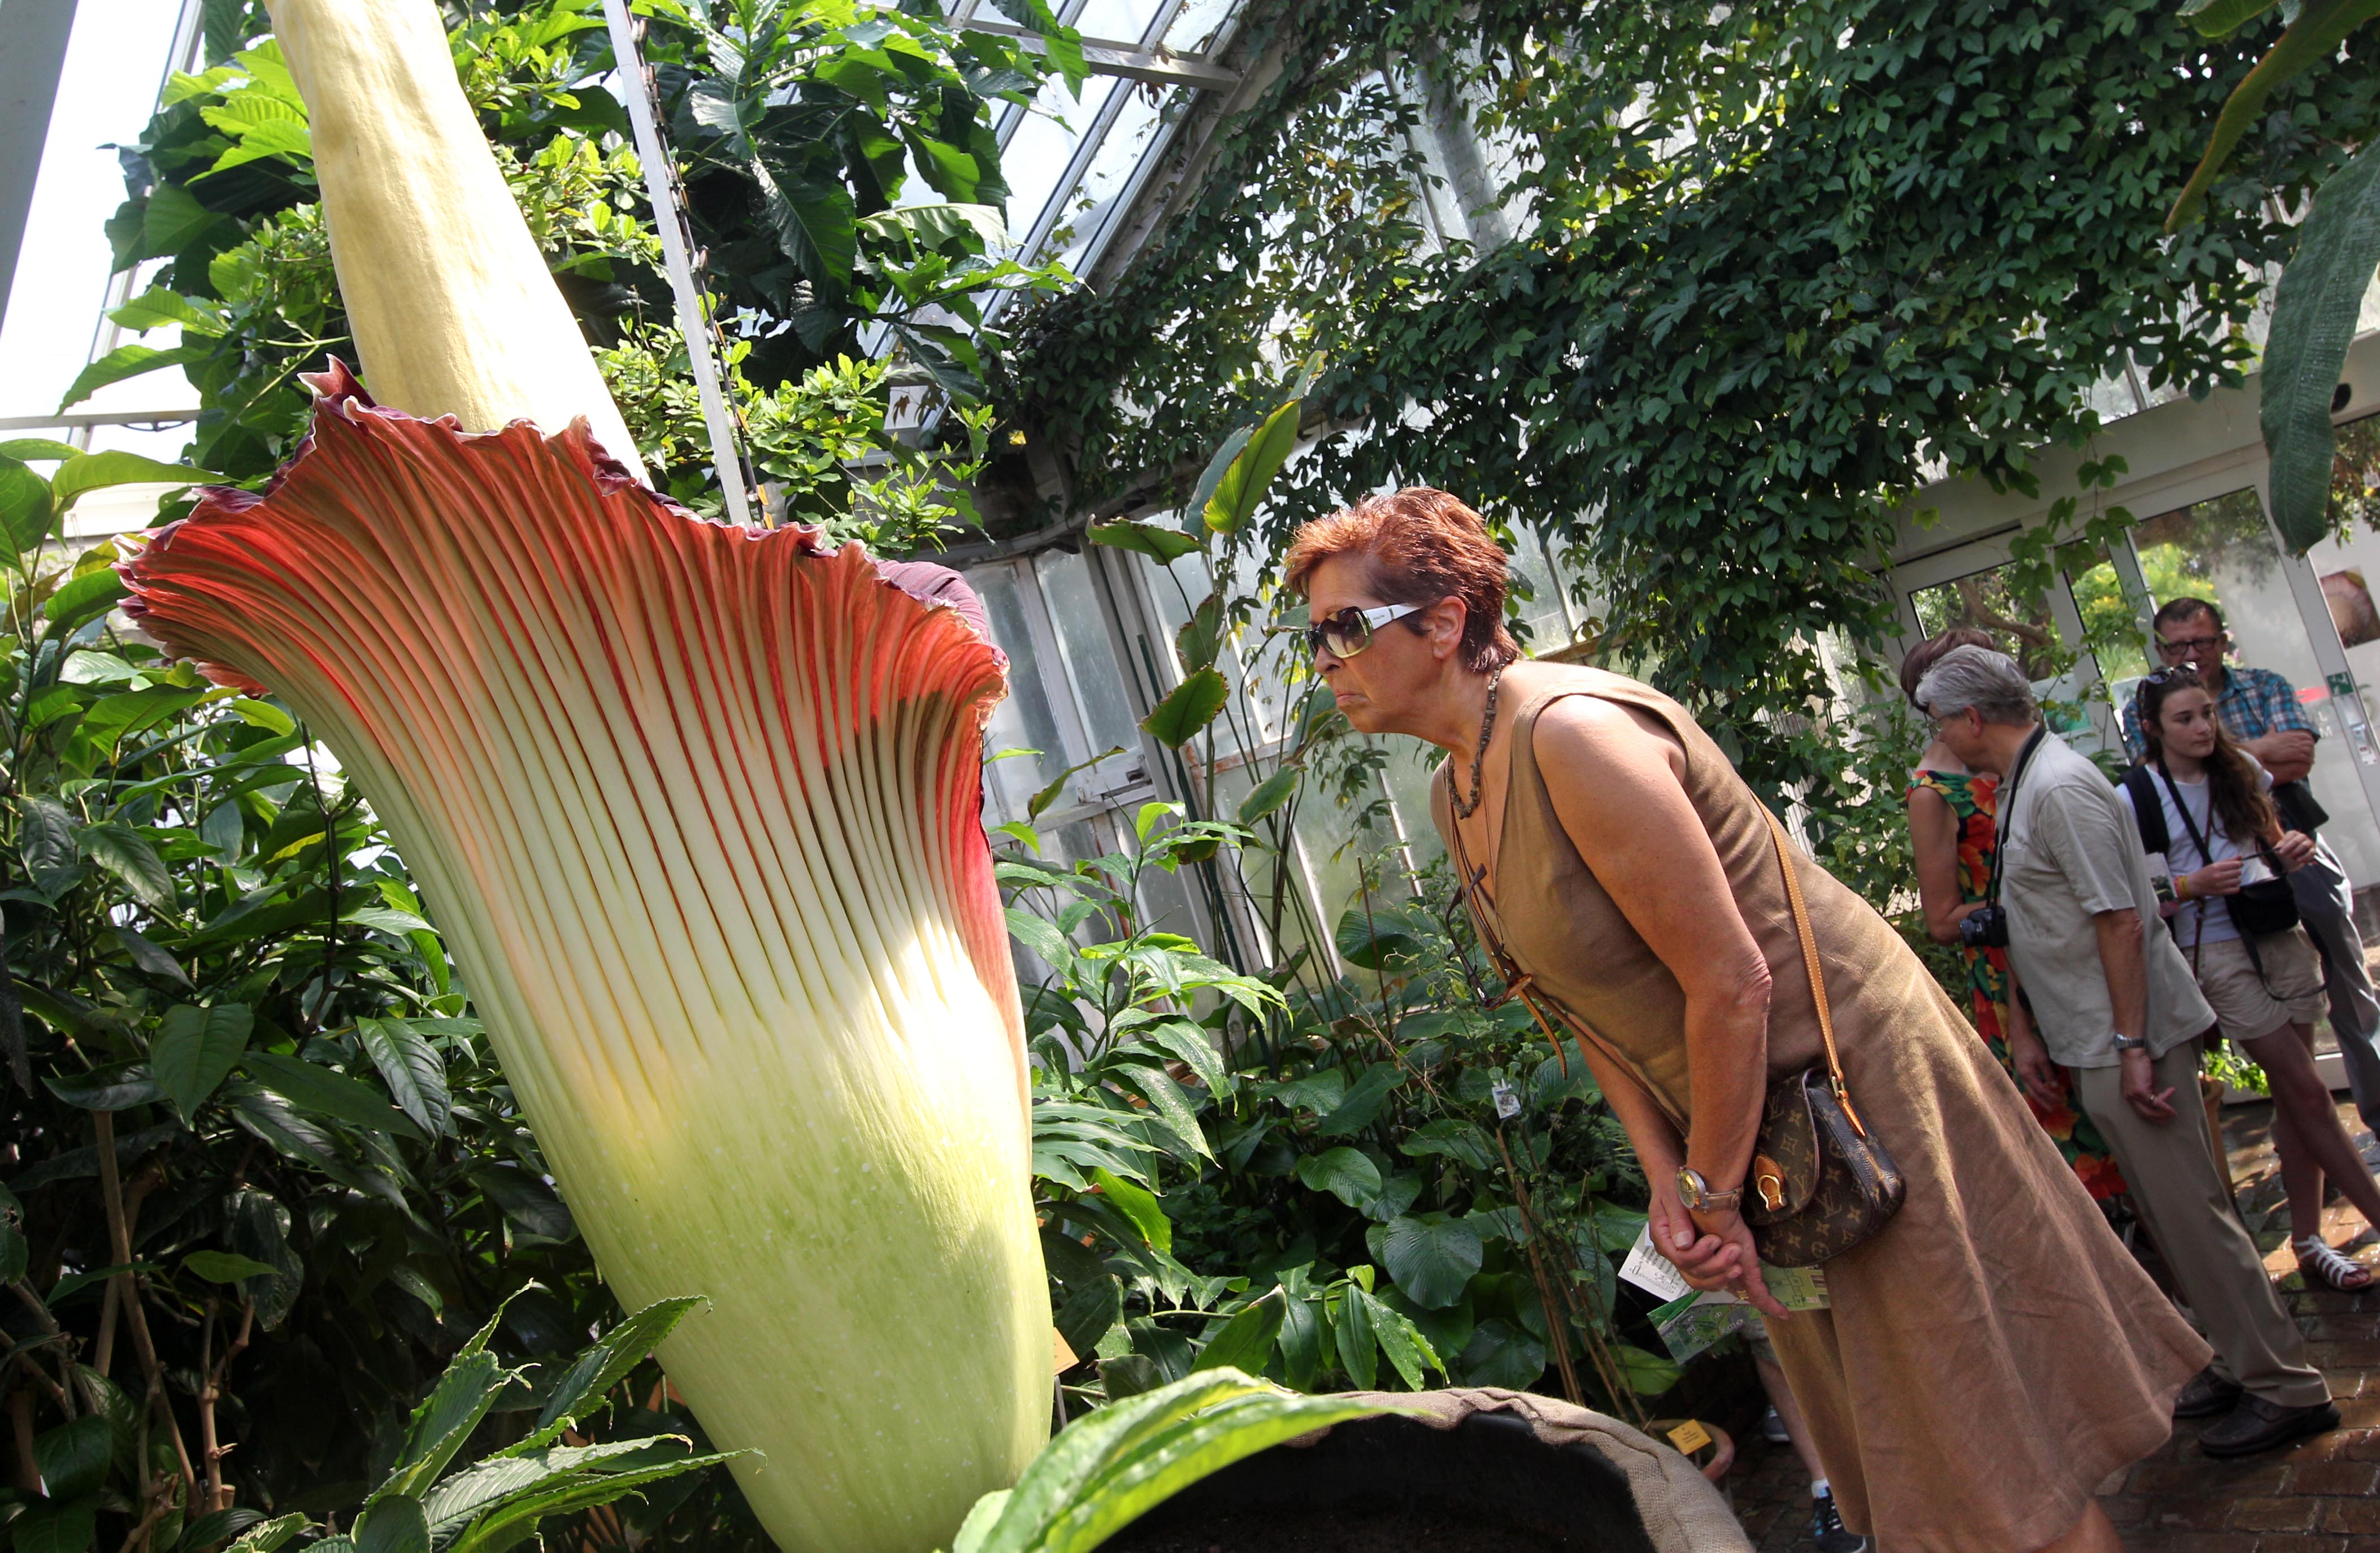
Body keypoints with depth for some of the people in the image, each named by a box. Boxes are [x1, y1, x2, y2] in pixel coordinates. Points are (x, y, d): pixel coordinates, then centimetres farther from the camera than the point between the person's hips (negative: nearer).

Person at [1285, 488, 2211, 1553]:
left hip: (1857, 1077, -9)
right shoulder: (1453, 793, 1)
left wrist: (1712, 1193, -15)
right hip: (1754, 1122, 9)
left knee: (1996, 1448, 6)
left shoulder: (1572, 731, -27)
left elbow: (1730, 983, -26)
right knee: (1879, 1452, 22)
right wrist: (1666, 1178, -1)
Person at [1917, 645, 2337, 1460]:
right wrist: (2035, 1033, 18)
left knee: (2190, 1212, -2)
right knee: (2177, 1211, 17)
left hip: (2128, 1038, -10)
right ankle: (2244, 1360, 29)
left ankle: (2285, 1387, 10)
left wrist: (2131, 1045, -22)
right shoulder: (2021, 784, 12)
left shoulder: (2057, 787, -19)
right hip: (2093, 1040, 10)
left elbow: (2119, 918, -22)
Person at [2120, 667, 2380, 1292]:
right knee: (2307, 1092, -3)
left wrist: (2296, 849, -1)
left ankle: (2309, 1242, 18)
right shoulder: (2135, 798, -7)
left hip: (2283, 940, 5)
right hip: (2215, 955, -5)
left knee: (2294, 1100, 8)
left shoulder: (2243, 771, 8)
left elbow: (2273, 844, 21)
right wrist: (2194, 886, -21)